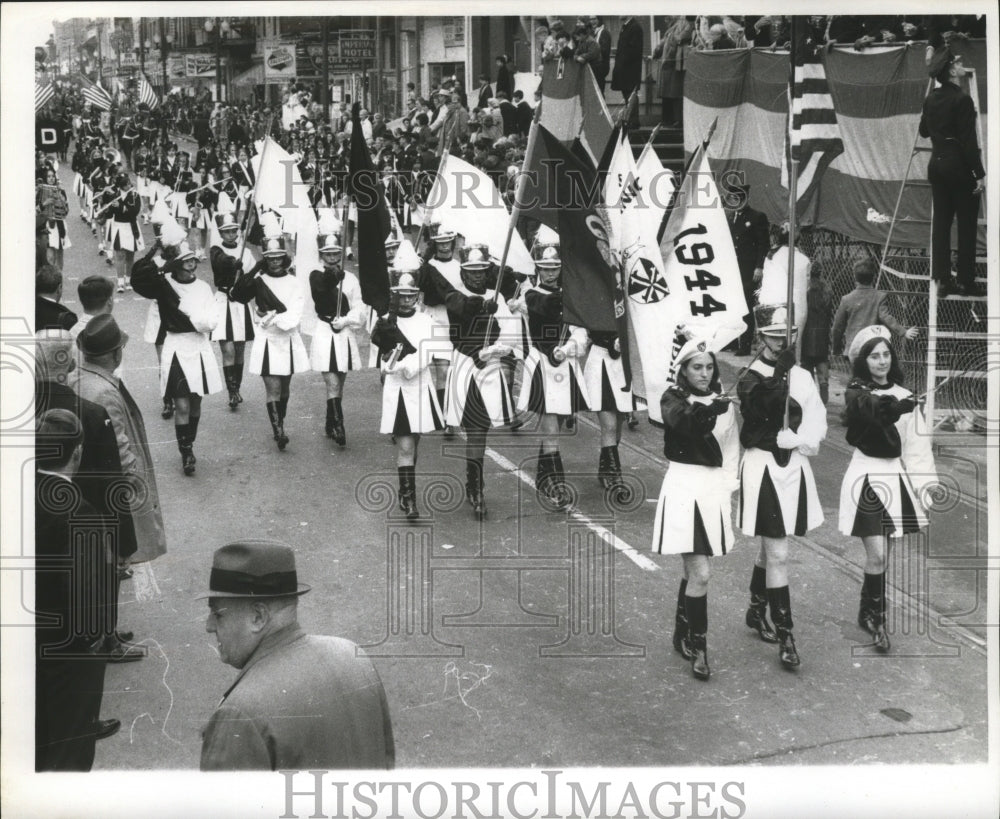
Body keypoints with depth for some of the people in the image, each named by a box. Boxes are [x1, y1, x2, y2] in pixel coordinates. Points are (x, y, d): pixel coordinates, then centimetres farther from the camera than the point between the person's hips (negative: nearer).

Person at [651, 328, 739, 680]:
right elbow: (682, 421, -29)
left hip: (714, 488, 5)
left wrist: (729, 490, 9)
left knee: (693, 569, 14)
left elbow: (731, 449, 14)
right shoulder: (673, 399, -6)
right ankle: (698, 647, 0)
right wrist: (708, 411, -43)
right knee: (699, 573, -11)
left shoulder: (722, 403, 9)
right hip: (684, 487, -5)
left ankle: (682, 635, 31)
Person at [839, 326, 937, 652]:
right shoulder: (856, 394, -8)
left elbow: (917, 445, 2)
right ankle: (875, 616, 11)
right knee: (877, 555, -8)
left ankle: (870, 612, 31)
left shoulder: (903, 396, 6)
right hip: (866, 477, -5)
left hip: (895, 476, 5)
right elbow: (877, 411, -32)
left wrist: (927, 484, -8)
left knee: (881, 555, 12)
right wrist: (900, 406, -52)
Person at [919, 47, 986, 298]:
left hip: (936, 164, 7)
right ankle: (965, 281, 5)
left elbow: (924, 131, 18)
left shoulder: (931, 99, 5)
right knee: (966, 225, 1)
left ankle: (942, 280, 10)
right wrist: (980, 173, -15)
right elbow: (968, 141, -18)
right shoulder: (962, 100, -16)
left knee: (941, 221, 9)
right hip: (959, 165, -7)